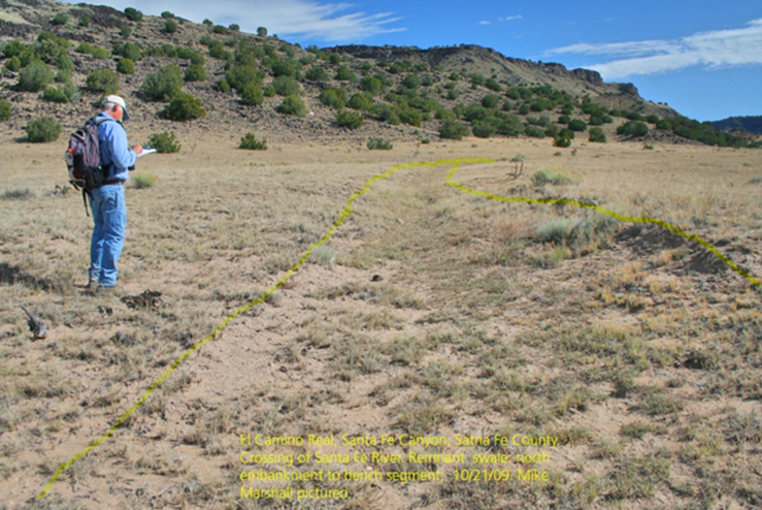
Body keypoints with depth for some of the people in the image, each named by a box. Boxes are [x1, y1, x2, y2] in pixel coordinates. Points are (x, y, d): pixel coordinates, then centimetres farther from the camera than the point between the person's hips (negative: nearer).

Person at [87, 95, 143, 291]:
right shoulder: (114, 128, -14)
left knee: (99, 231, 19)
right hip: (111, 187, -8)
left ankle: (94, 276, 23)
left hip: (92, 186, 8)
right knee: (115, 234, 1)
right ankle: (107, 280, 3)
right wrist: (134, 152, 0)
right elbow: (122, 161, -19)